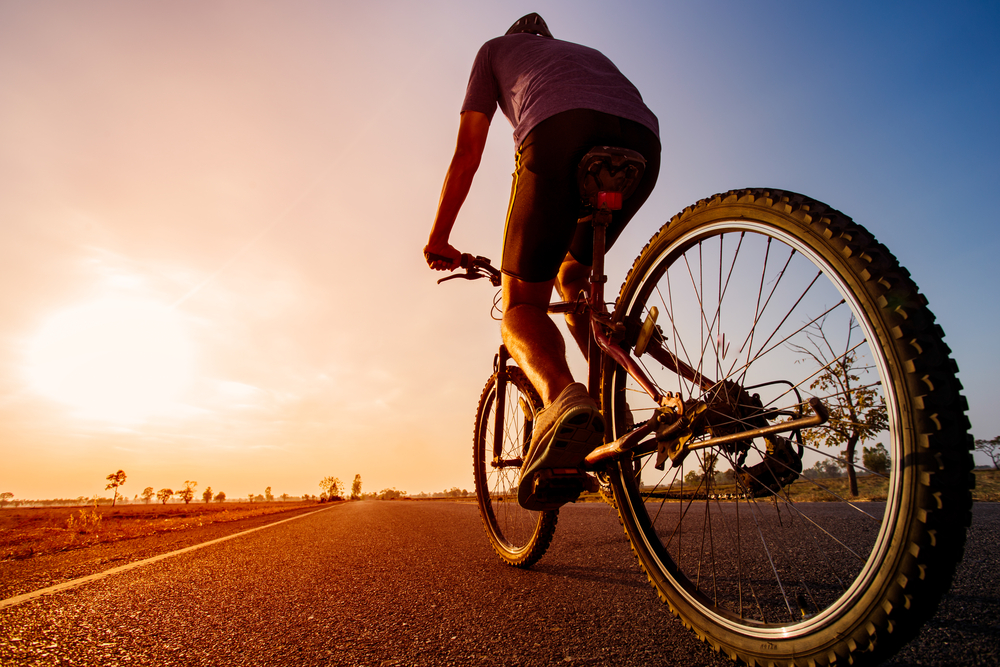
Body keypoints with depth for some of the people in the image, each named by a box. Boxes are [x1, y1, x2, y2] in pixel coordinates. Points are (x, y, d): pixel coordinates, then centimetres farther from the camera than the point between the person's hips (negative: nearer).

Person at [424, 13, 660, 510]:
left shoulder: (495, 49, 35)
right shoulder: (588, 53, 46)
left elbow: (467, 151, 24)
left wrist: (438, 237, 28)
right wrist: (575, 257, 48)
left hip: (559, 132, -4)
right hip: (642, 138, 5)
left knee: (522, 304, 1)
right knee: (573, 276, 25)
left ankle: (562, 399, -32)